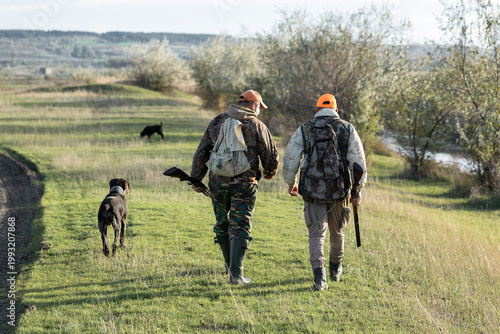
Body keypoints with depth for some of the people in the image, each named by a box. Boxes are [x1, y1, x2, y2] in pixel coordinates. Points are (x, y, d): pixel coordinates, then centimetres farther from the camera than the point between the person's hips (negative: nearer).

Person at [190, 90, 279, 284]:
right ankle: (235, 274, -8)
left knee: (222, 224, 19)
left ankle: (230, 266, 31)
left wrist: (196, 178, 10)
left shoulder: (217, 122, 8)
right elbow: (271, 157, 1)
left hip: (218, 181, 3)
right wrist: (270, 172, 22)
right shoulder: (257, 126, -2)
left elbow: (202, 153, 6)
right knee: (240, 228, -1)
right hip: (244, 184, -3)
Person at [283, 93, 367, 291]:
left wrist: (291, 182, 19)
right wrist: (357, 192, 6)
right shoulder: (348, 129, 3)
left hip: (313, 192, -1)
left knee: (316, 234, 1)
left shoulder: (304, 130, 2)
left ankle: (319, 276, -16)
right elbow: (358, 162, 0)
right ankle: (335, 270, 41)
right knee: (337, 232, 21)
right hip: (339, 191, 1)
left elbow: (290, 159, 3)